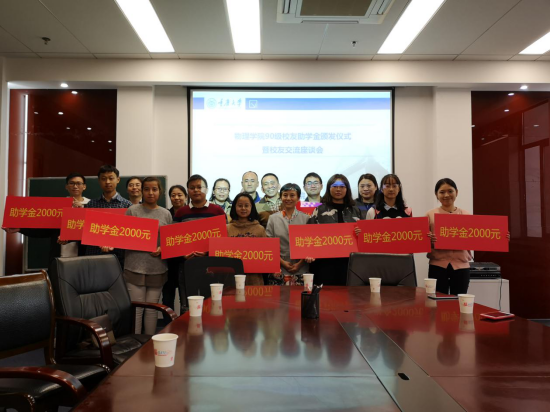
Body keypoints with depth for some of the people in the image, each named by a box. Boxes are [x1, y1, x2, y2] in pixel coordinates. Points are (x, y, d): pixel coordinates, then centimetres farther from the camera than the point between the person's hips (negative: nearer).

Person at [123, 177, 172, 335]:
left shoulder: (166, 214, 7)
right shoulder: (133, 210, 0)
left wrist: (162, 249, -10)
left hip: (157, 268, 2)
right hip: (135, 267, -2)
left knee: (152, 308, 11)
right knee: (136, 308, 2)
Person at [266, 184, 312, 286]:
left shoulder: (306, 218, 4)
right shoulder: (273, 218, 6)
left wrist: (300, 264, -7)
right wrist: (282, 262, -7)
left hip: (301, 270, 0)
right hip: (278, 271, 1)